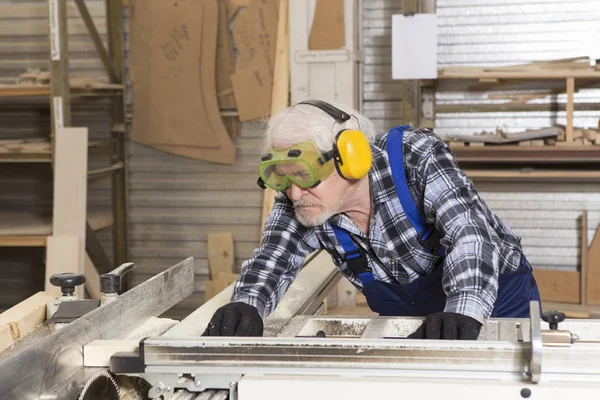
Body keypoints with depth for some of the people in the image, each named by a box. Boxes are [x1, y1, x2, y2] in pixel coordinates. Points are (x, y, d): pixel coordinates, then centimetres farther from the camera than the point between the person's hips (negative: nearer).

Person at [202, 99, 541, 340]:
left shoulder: (416, 156, -28)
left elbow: (470, 234, -39)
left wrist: (463, 312, -57)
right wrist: (248, 304, -49)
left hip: (495, 301, -4)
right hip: (407, 323, 4)